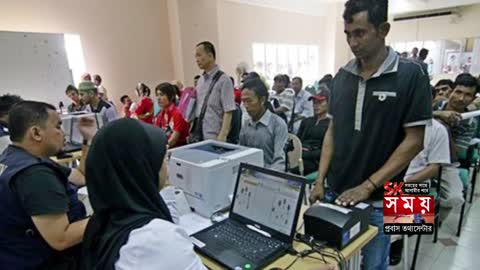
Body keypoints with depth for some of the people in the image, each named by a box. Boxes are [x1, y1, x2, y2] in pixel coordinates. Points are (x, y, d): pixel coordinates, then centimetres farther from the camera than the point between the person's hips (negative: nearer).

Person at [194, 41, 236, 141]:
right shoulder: (201, 80, 9)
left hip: (214, 138, -6)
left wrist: (222, 136, -21)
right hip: (198, 136, 6)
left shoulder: (224, 80, -11)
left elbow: (228, 112, -15)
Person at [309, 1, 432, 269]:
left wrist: (368, 186, -17)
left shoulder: (411, 75, -11)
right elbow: (332, 131, 6)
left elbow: (414, 141, -12)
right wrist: (320, 180, -1)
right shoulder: (343, 76, 2)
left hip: (378, 200, -3)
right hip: (337, 193, 4)